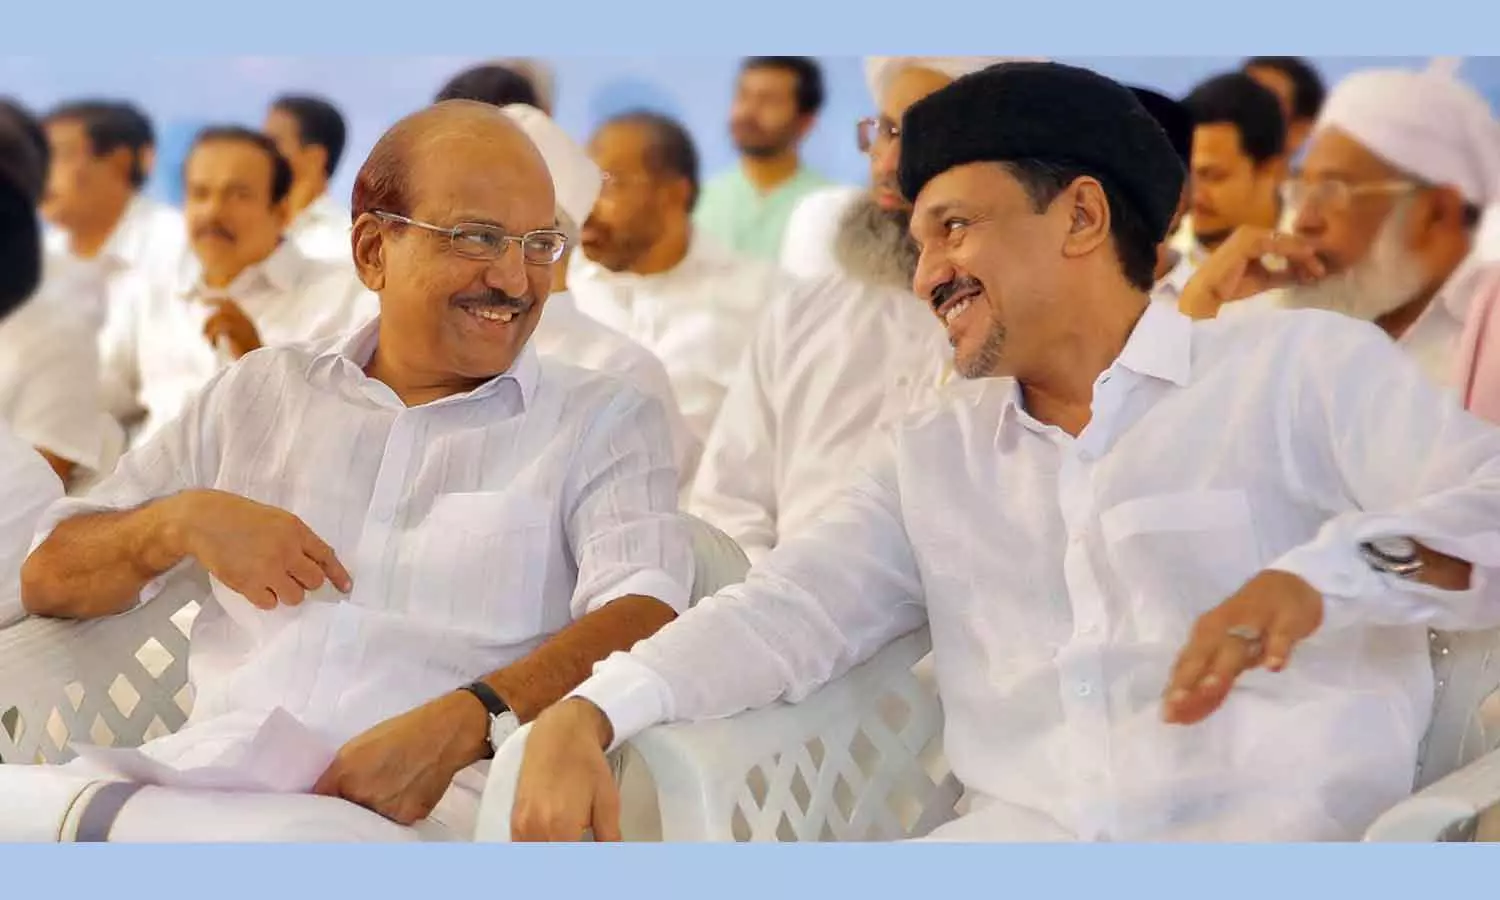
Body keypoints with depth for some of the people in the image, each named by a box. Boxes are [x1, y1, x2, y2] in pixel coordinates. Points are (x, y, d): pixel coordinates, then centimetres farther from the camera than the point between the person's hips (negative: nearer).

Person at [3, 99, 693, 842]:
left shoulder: (603, 420, 12)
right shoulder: (259, 392, 21)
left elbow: (645, 618, -7)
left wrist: (461, 724, -24)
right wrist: (178, 523, -3)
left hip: (428, 796, -2)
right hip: (212, 773, 2)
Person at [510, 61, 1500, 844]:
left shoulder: (1305, 368, 7)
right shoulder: (932, 457, 22)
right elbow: (787, 611, 10)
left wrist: (1321, 574, -26)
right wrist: (583, 717, -8)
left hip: (1269, 826, -4)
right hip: (1021, 828, 4)